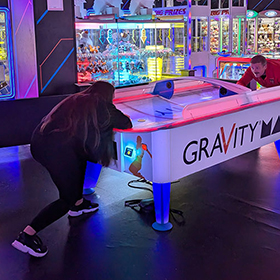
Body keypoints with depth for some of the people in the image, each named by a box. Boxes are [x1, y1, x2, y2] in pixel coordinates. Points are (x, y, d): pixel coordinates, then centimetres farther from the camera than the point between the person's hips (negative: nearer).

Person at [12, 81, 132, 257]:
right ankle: (27, 235, -1)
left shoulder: (75, 100, 23)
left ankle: (78, 204, 38)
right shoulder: (100, 105, 5)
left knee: (81, 157, 32)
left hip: (38, 142, 8)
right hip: (57, 150, -8)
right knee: (68, 199, 5)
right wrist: (125, 120, 31)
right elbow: (126, 123, 8)